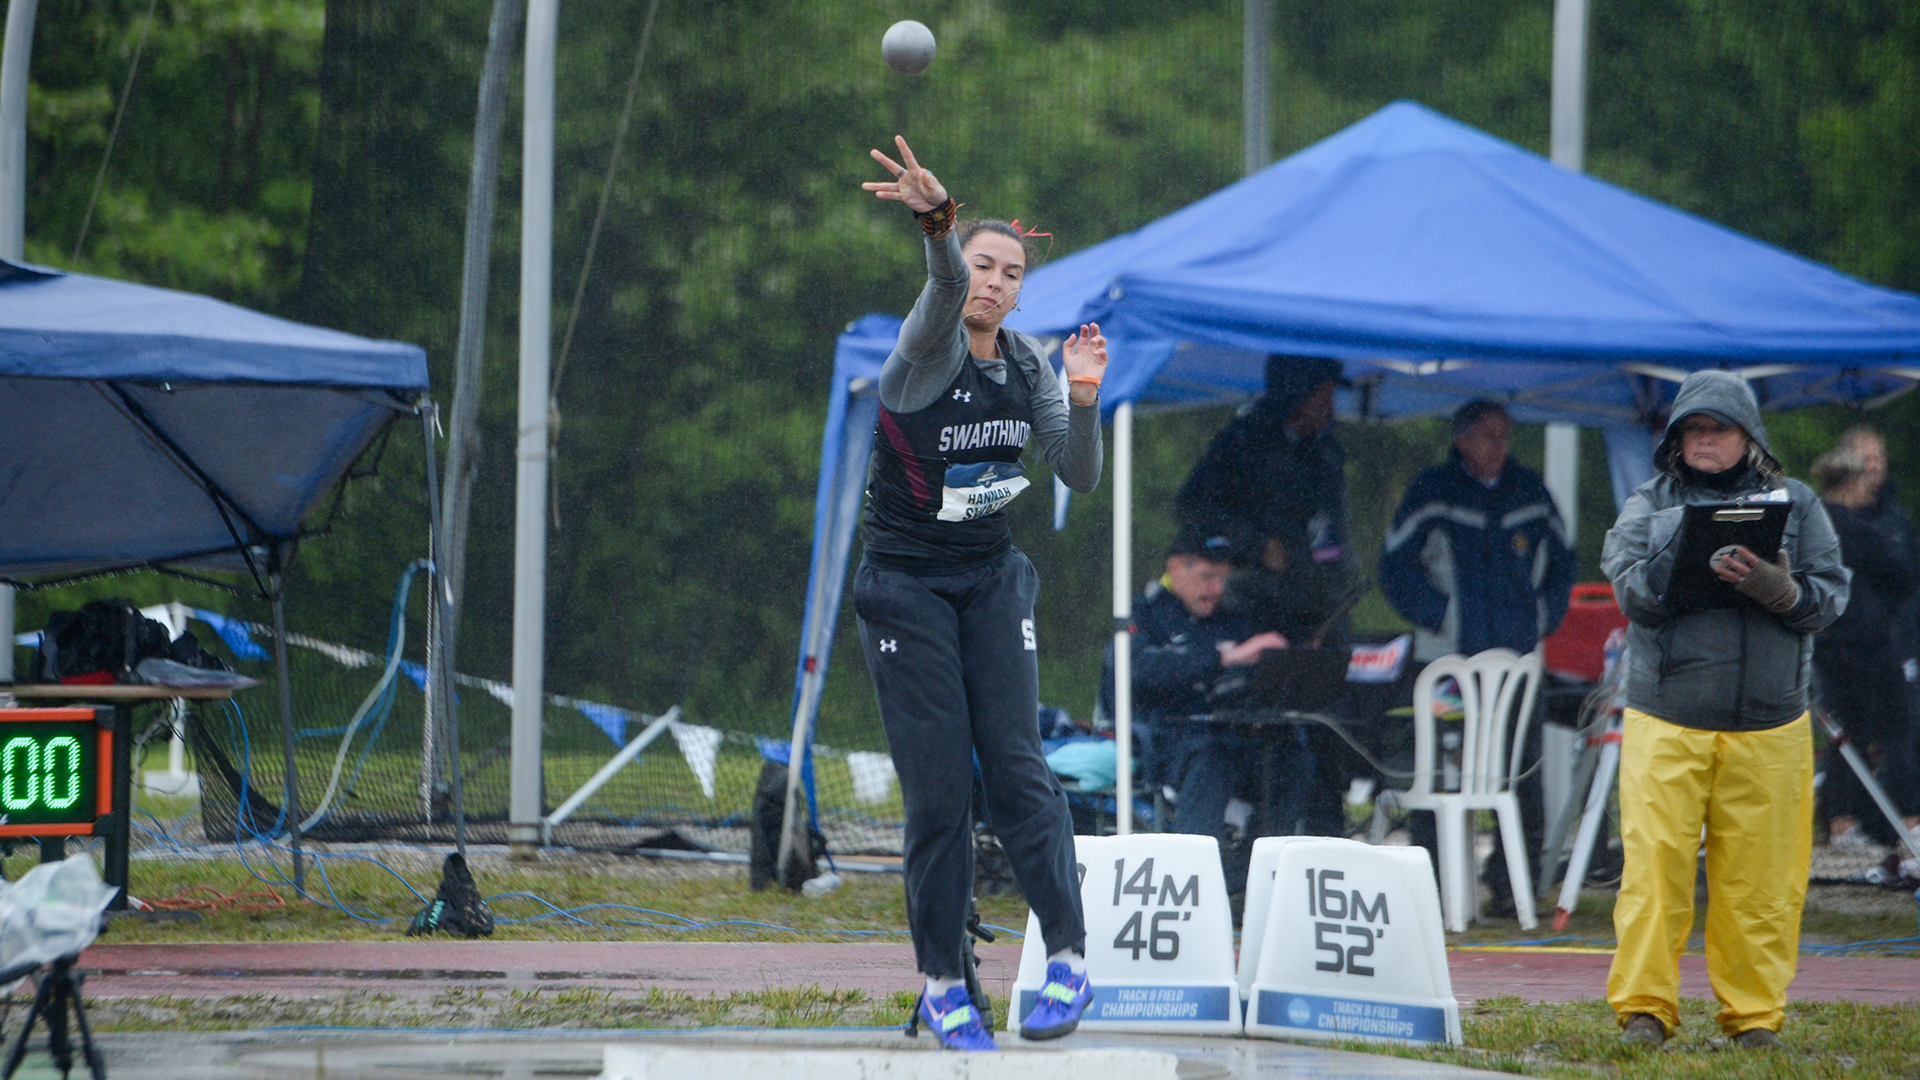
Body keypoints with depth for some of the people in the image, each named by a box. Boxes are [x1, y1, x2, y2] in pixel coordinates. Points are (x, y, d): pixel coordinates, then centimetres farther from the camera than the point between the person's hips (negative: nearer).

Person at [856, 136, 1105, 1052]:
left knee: (1014, 762, -9)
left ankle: (1068, 956, -7)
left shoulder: (1028, 366, 3)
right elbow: (946, 289, -38)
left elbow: (1079, 478, 1)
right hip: (907, 587, -4)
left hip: (992, 580, 4)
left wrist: (1083, 401, -17)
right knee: (936, 785, -5)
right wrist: (937, 221, -59)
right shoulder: (931, 348, -14)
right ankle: (941, 984, 3)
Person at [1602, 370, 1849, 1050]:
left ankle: (1753, 1014, 10)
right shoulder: (1650, 507, 9)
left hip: (1768, 726, 1)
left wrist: (1779, 589, -18)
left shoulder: (1794, 505, 11)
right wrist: (1686, 561, -21)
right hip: (1665, 721, -1)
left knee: (1759, 878, 1)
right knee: (1654, 867, -7)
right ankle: (1644, 1010, -1)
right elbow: (1632, 595, -4)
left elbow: (1831, 594, 3)